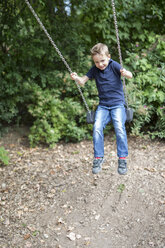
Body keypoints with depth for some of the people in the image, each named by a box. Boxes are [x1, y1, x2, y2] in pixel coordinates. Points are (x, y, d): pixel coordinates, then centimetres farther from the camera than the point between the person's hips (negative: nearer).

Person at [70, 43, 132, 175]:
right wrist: (76, 78, -17)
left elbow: (130, 75, -17)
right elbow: (83, 81, 6)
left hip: (117, 103, -3)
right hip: (103, 105, 3)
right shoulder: (94, 70, 6)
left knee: (119, 127, -22)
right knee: (97, 127, -18)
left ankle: (122, 159, -10)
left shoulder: (113, 65, -6)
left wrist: (126, 73, -41)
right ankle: (98, 157, -5)